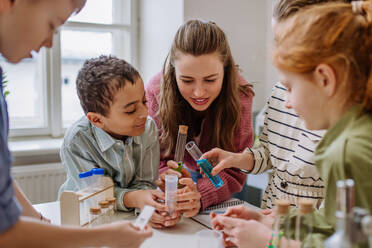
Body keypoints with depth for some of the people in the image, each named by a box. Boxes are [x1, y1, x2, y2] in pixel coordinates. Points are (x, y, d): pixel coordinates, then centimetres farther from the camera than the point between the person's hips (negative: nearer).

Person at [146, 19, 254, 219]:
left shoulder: (238, 94, -26)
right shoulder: (157, 90, -22)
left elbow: (234, 171, -25)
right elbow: (157, 157, -19)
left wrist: (200, 195, -45)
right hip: (179, 169, 2)